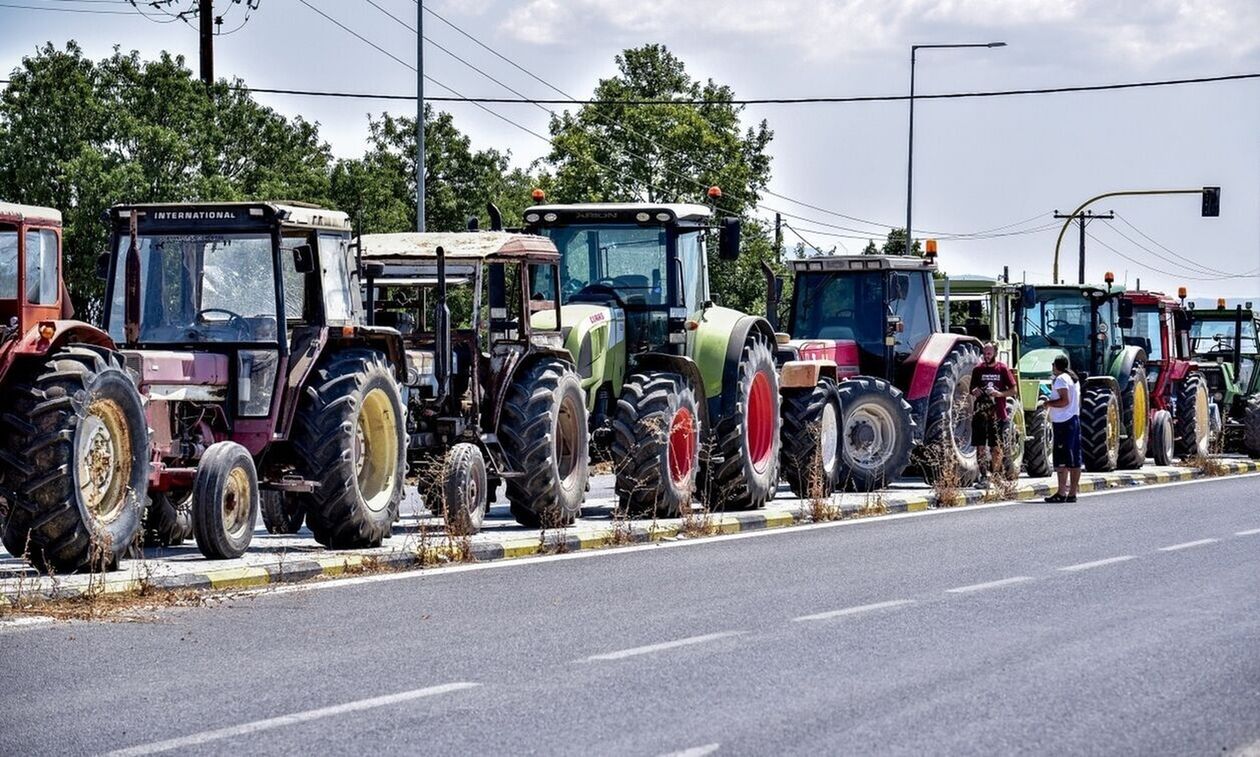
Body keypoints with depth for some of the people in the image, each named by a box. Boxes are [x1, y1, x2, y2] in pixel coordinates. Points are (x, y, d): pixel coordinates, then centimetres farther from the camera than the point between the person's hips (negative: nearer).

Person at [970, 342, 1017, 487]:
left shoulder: (1003, 369, 0)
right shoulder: (978, 370, 8)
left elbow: (1014, 390, 2)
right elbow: (972, 390, 17)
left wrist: (999, 393, -14)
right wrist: (974, 392, -7)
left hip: (997, 414, -2)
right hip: (980, 413, 2)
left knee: (996, 448, 2)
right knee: (980, 446, -1)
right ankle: (983, 476, 3)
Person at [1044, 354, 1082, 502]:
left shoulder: (1060, 379, -11)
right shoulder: (1074, 379, 17)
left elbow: (1064, 401, -21)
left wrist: (1048, 403, -8)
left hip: (1063, 422, -9)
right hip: (1075, 420, 9)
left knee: (1061, 459, -10)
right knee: (1075, 459, 7)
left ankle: (1061, 493, -13)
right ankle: (1072, 493, 9)